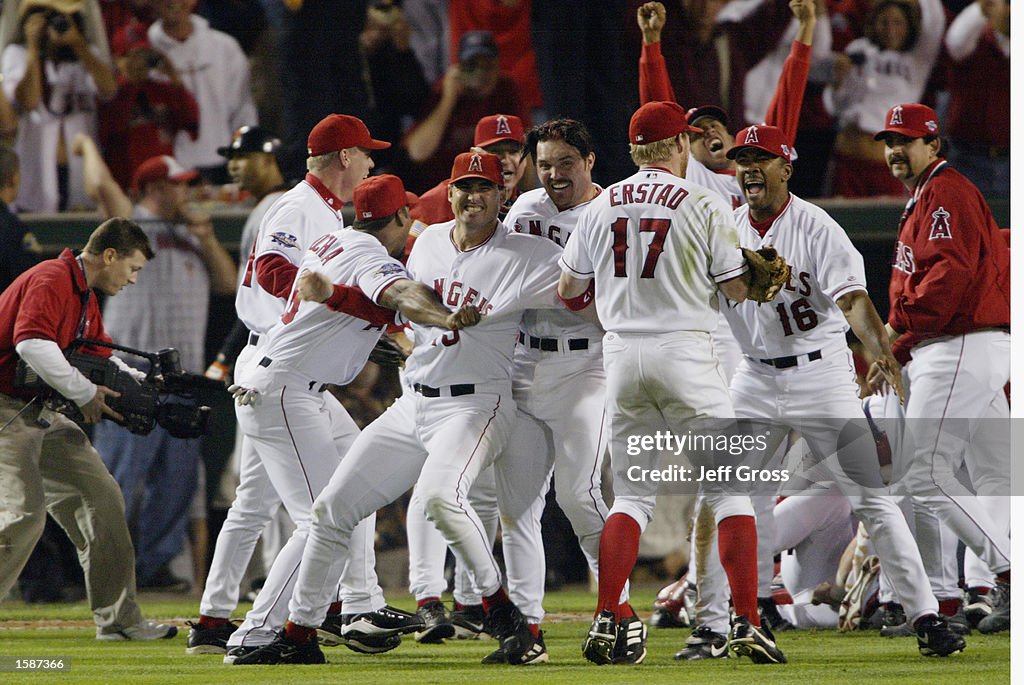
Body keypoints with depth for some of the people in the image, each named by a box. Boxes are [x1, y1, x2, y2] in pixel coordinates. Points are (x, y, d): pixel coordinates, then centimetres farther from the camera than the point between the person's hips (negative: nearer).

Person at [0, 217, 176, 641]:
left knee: (102, 497, 7)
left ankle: (118, 619, 11)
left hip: (40, 415, 11)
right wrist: (85, 392, -25)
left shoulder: (86, 299, 16)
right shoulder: (50, 281, -18)